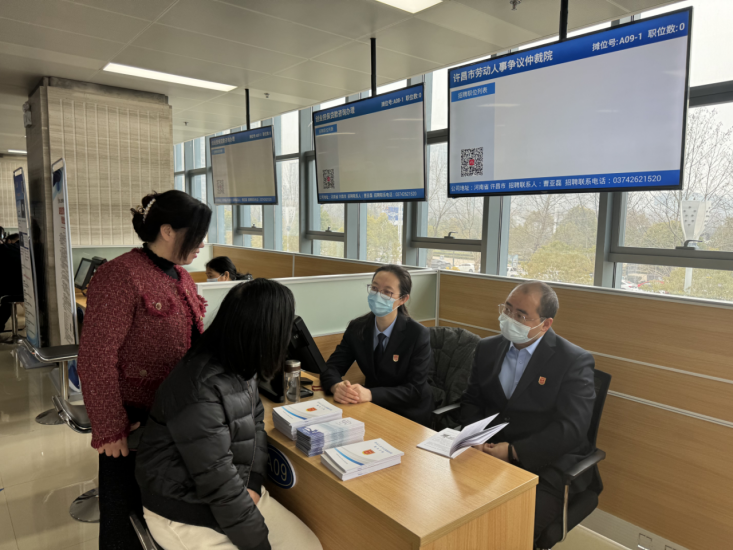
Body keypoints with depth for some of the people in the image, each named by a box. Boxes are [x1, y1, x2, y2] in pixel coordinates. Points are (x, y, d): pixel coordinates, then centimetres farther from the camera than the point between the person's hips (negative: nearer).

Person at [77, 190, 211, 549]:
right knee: (127, 515, 12)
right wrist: (110, 429, -16)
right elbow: (96, 360, -19)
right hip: (134, 420, -7)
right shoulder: (121, 276, -19)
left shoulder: (179, 275, 6)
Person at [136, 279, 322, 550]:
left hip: (237, 493, 8)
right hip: (184, 511, -7)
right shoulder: (200, 389, -30)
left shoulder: (239, 365, -2)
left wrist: (253, 484, -6)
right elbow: (218, 483, -27)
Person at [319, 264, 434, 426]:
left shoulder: (418, 335, -15)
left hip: (408, 415, -4)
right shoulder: (357, 328, -2)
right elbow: (331, 367, -5)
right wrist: (337, 387, -30)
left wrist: (369, 394, -33)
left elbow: (414, 390, -18)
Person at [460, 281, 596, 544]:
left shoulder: (575, 361, -7)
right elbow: (471, 401, 12)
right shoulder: (487, 348, 8)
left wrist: (513, 452, -19)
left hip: (547, 466, -4)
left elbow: (570, 430, -13)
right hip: (490, 453, 4)